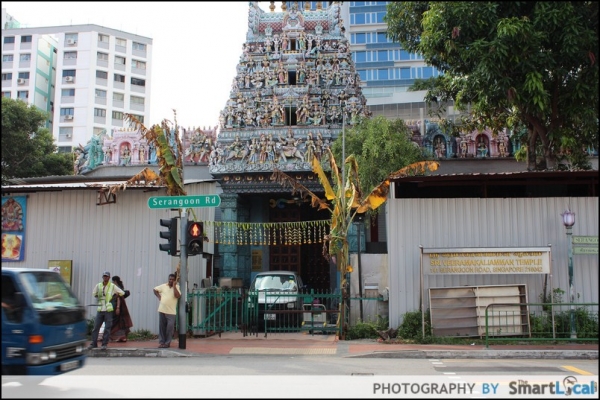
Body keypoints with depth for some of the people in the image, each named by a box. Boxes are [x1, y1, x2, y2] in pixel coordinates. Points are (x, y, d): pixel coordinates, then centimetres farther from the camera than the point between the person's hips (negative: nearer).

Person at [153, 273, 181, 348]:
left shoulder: (177, 287, -1)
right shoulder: (163, 286, 7)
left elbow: (178, 296, -16)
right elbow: (155, 290, 18)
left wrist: (174, 286, -15)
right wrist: (159, 297, 6)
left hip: (171, 312, -3)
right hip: (162, 310, 3)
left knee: (170, 328, -4)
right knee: (162, 327, 8)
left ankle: (167, 343, 5)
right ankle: (161, 342, 17)